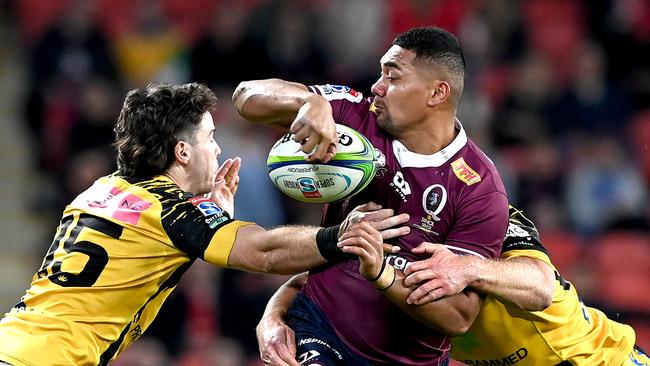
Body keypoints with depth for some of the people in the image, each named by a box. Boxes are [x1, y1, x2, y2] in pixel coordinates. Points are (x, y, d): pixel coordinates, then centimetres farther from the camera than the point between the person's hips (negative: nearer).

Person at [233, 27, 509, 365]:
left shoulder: (480, 191, -13)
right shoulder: (357, 118, -4)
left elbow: (459, 317, -17)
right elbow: (248, 96, -5)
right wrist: (312, 103, -26)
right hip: (319, 329, 1)